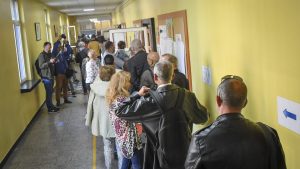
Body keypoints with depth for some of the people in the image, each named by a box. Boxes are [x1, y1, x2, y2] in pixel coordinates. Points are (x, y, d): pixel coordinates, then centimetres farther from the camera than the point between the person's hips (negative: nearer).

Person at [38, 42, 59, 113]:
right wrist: (49, 62, -27)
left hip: (51, 76, 8)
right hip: (46, 77, -8)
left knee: (51, 92, 12)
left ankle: (51, 106, 20)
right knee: (49, 92, -5)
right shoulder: (42, 55, -10)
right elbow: (41, 66, -20)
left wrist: (54, 62, 8)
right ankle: (50, 108, 2)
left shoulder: (49, 54, 15)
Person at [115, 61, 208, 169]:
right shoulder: (187, 96, -10)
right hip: (186, 153, 3)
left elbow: (120, 111, -12)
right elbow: (203, 117, 5)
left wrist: (138, 94, -2)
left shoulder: (151, 101, -20)